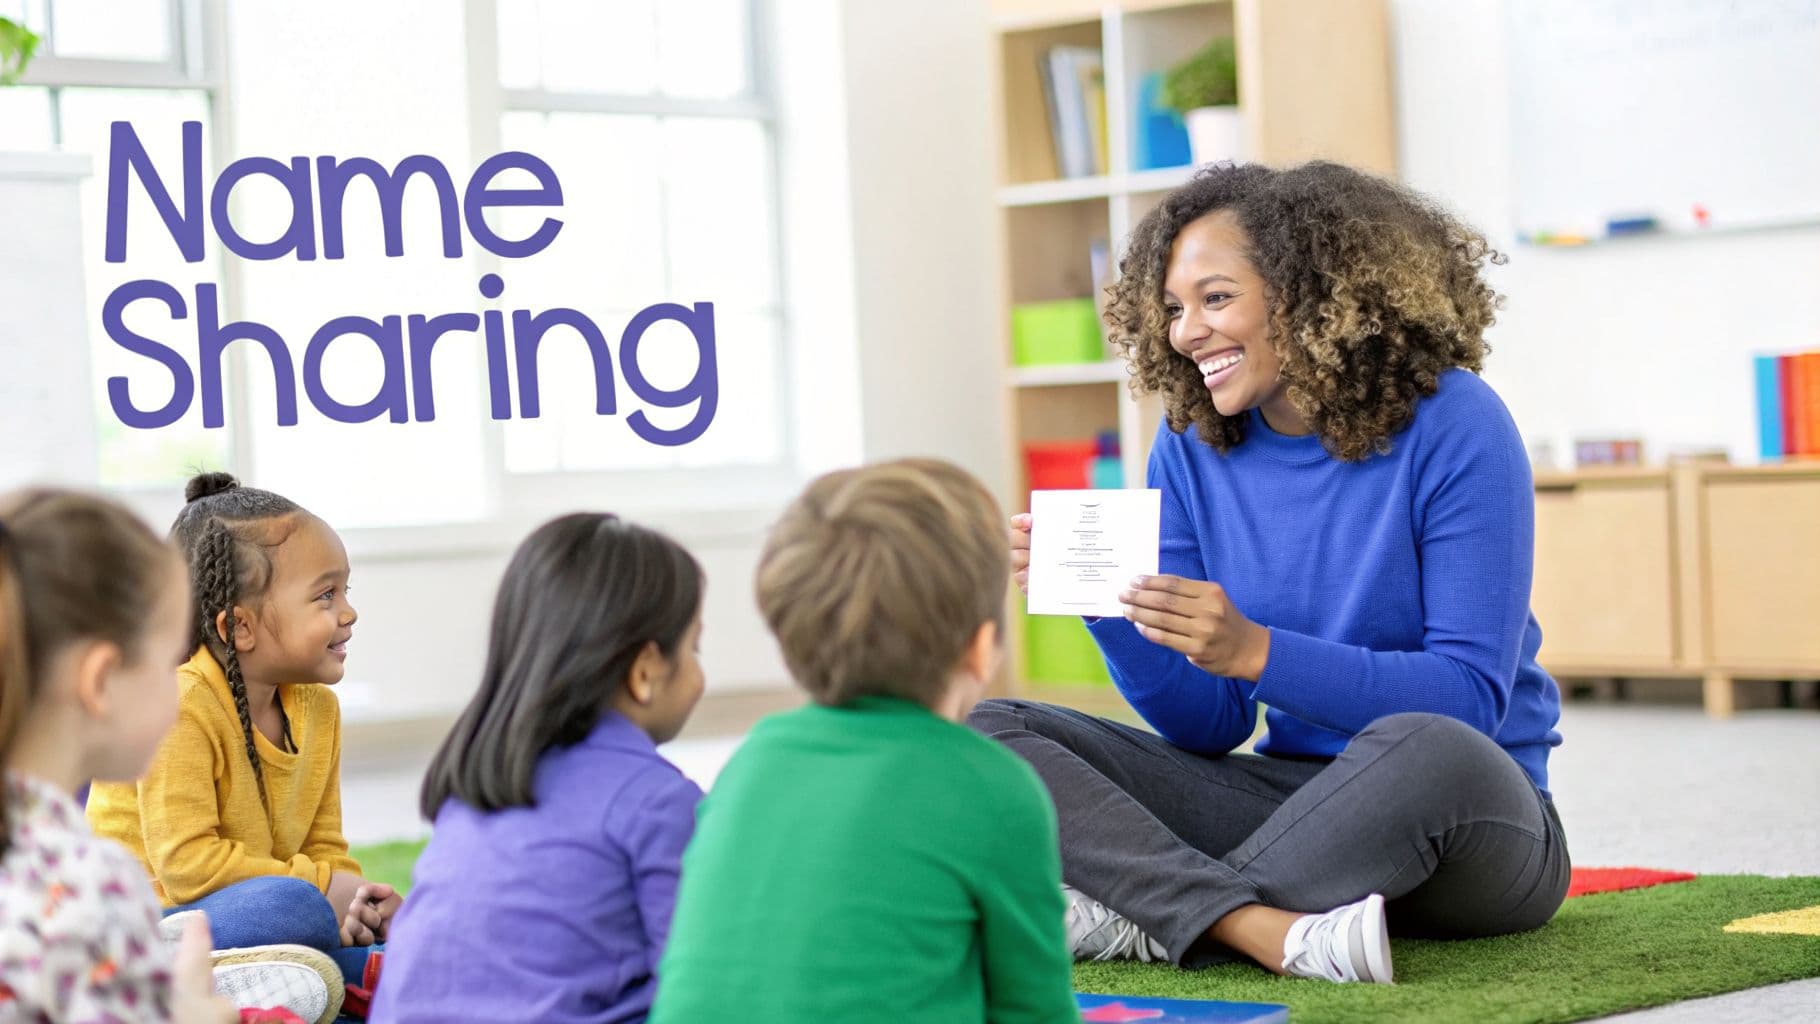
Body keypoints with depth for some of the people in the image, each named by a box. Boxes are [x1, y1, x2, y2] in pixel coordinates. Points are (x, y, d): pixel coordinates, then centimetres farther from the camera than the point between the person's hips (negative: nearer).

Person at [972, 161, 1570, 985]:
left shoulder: (1450, 428, -12)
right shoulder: (1190, 451, 2)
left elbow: (1469, 694, -17)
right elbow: (1210, 727, 3)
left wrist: (1256, 652, -28)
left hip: (1467, 822, -5)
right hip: (1291, 791, 5)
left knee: (1422, 749, -40)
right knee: (992, 733, -12)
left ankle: (1146, 915, -23)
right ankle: (1273, 932, -32)